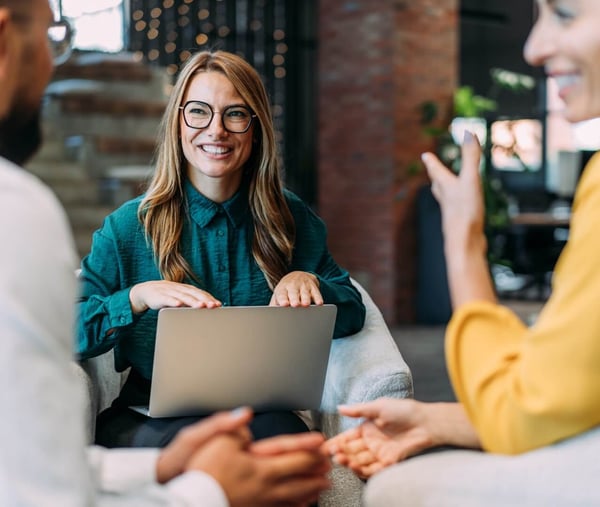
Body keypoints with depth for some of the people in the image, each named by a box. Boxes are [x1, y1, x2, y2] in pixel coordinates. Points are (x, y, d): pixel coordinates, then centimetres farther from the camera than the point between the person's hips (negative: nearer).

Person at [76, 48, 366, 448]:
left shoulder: (294, 221, 11)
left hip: (264, 414, 2)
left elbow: (353, 314, 14)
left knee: (285, 431, -35)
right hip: (148, 424, -1)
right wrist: (138, 297, -20)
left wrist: (308, 282, -7)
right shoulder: (128, 227, 4)